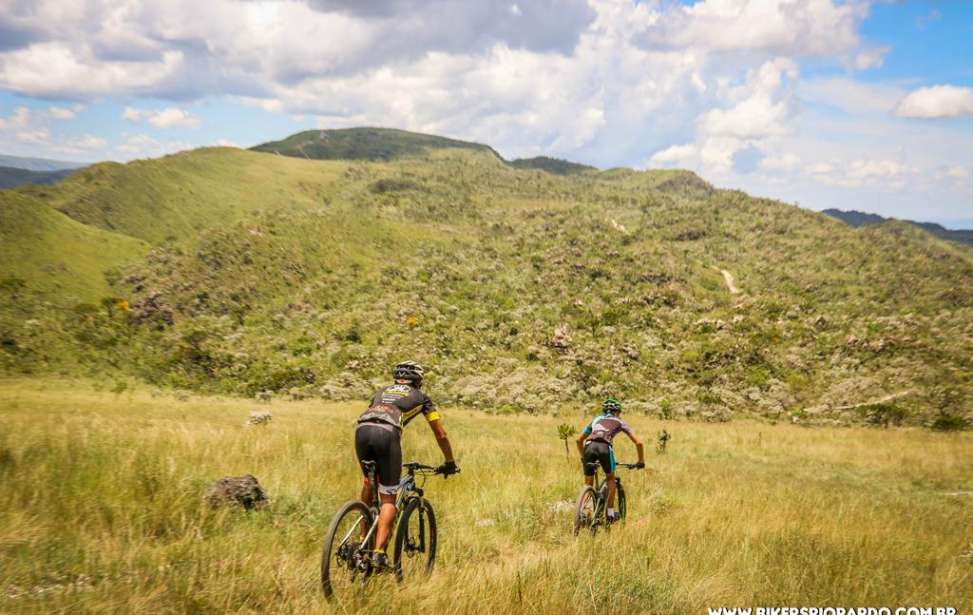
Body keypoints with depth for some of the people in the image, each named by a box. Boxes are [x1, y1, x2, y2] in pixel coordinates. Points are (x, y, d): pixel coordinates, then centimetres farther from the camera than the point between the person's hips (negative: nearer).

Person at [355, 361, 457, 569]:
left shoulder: (382, 391, 38)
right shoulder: (421, 397, 29)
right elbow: (441, 435, 31)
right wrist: (450, 463, 44)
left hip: (361, 429, 4)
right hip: (387, 433, -4)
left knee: (369, 482, 29)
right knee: (388, 499, 4)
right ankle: (379, 552, -10)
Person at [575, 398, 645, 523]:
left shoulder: (596, 419, 35)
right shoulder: (620, 422, 27)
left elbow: (579, 439, 37)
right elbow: (638, 442, 19)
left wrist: (583, 457, 48)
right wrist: (641, 461, 30)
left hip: (589, 446, 2)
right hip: (604, 447, -2)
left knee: (588, 483, 17)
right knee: (611, 478, 20)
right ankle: (610, 513, 16)